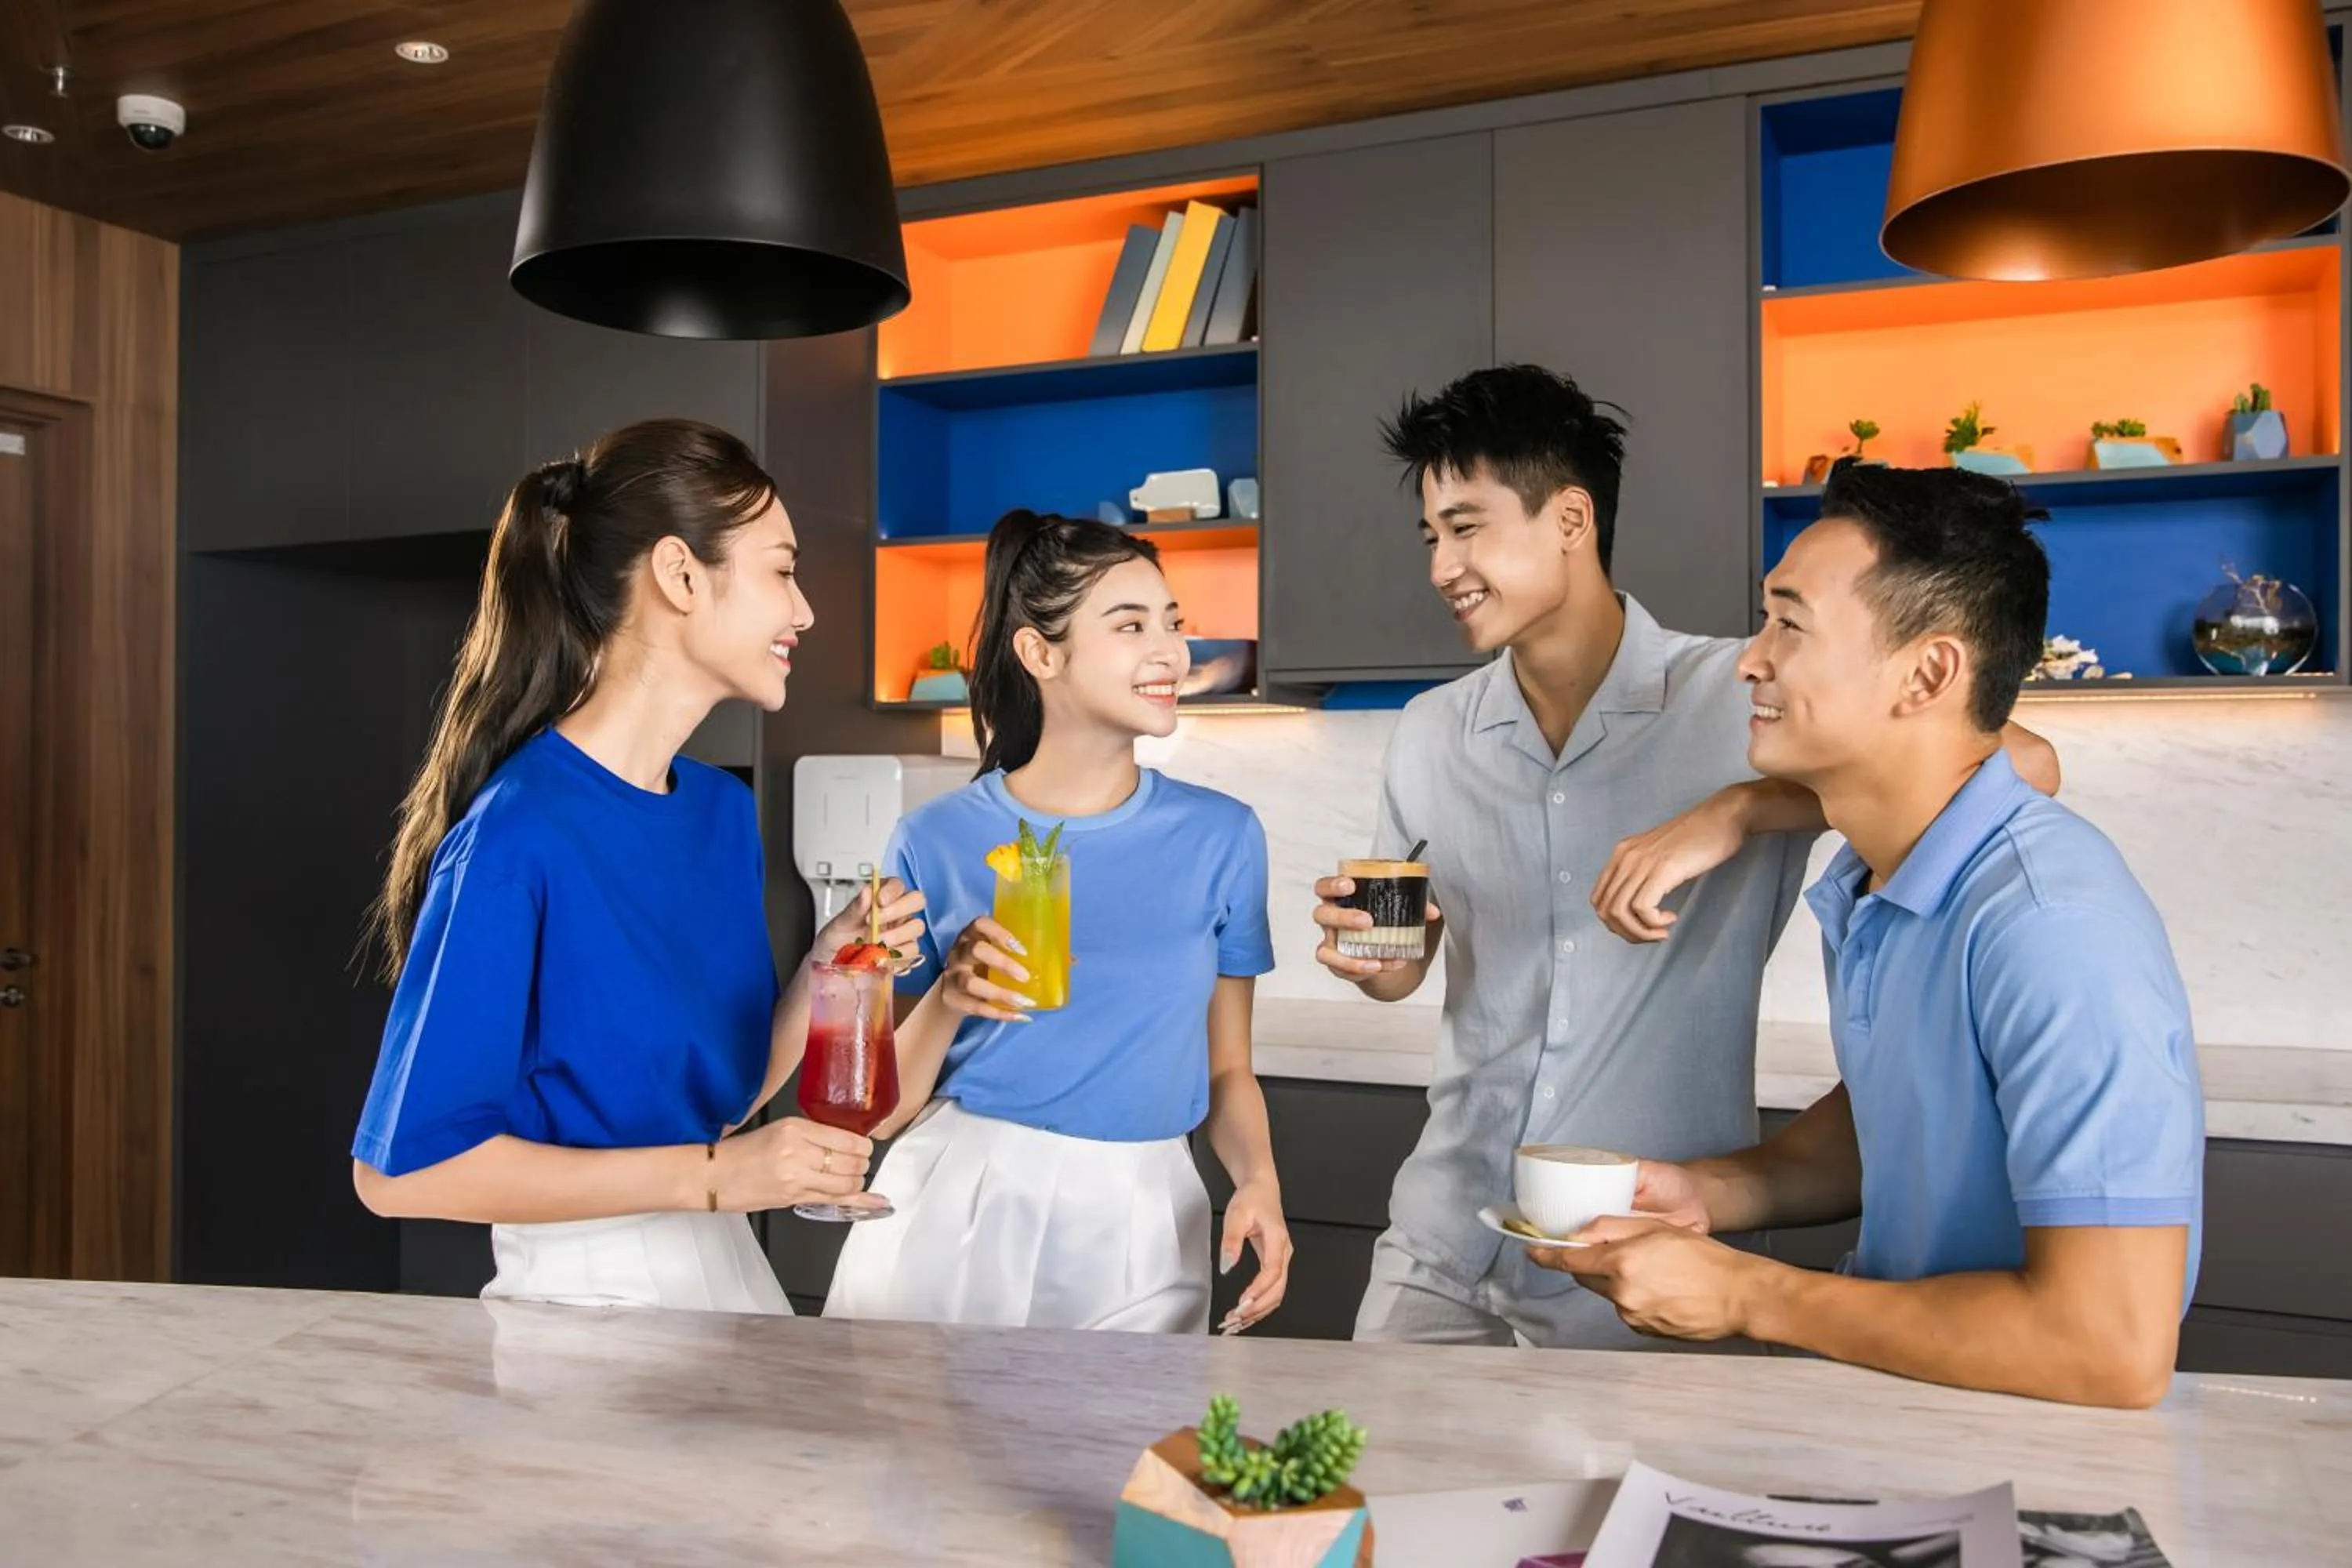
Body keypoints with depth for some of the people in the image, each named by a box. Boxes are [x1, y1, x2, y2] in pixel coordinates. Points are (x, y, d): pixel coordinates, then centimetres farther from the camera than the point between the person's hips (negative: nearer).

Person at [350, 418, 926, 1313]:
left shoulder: (723, 809, 2)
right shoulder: (516, 836, -21)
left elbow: (720, 1094, 8)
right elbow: (402, 1168, -20)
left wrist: (828, 967, -8)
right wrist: (709, 1175, -23)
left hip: (731, 1271, 7)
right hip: (589, 1299, -7)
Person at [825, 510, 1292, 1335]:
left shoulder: (1221, 837, 1)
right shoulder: (938, 839, -4)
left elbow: (1228, 1068, 7)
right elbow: (881, 1105, 1)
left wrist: (1258, 1179, -11)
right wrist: (946, 1004, -17)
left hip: (1135, 1231, 1)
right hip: (949, 1212, -1)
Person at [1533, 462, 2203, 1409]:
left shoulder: (2050, 927, -25)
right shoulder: (1867, 885, 1)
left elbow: (2114, 1351, -28)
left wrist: (1742, 1295, -19)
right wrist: (1708, 1194, 1)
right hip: (1902, 1390, 7)